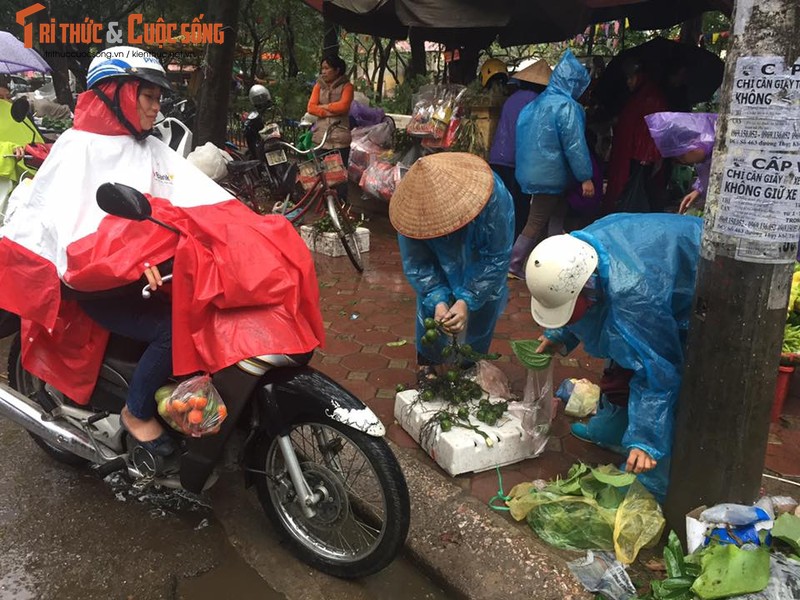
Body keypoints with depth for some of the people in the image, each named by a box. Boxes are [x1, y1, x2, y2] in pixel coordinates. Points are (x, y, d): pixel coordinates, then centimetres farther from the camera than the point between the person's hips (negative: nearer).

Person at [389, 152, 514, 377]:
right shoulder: (413, 206, -34)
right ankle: (427, 363, 31)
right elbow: (416, 264, -22)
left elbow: (496, 258, -30)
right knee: (428, 307, 4)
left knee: (481, 311, 4)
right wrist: (437, 301, -36)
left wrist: (467, 301, -36)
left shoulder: (493, 198, -42)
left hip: (482, 260, -1)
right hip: (439, 260, 2)